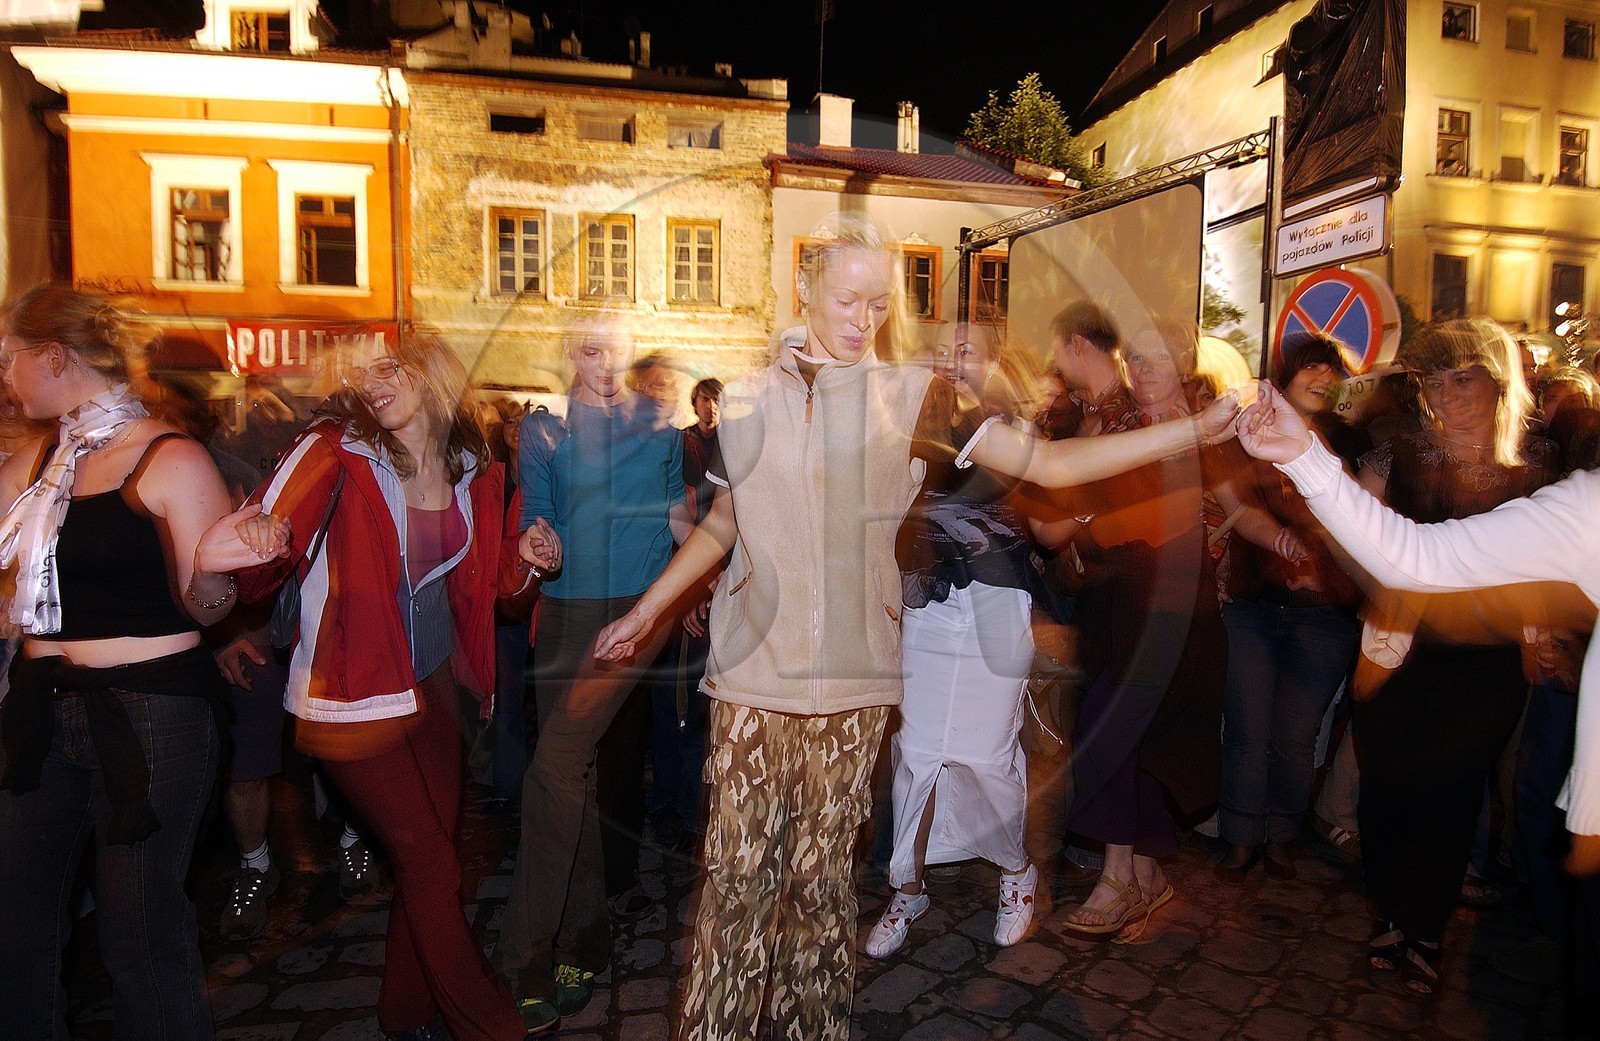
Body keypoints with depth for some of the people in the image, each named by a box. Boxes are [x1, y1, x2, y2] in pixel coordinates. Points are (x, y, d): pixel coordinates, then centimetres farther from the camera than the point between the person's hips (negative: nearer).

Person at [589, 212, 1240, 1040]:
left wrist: (1197, 430, -10)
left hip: (852, 678, -1)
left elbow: (1051, 463, -4)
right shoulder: (747, 400, 6)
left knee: (822, 874, 10)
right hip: (752, 672, 1)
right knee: (737, 870, 6)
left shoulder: (912, 396, 0)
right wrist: (648, 609, 19)